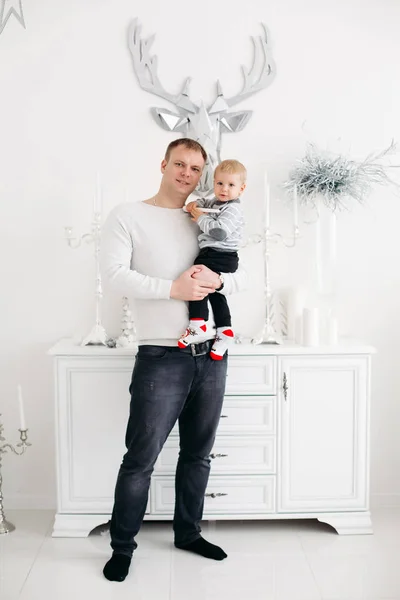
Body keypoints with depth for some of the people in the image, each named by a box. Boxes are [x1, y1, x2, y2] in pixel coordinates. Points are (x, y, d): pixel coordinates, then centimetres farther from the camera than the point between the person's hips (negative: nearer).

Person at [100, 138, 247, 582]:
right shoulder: (129, 216, -1)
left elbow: (243, 275, 12)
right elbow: (114, 275, -13)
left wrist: (217, 281, -10)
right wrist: (173, 288, -18)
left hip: (211, 355, 6)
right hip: (162, 358, -5)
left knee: (198, 454, 17)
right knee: (140, 459, 3)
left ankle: (188, 533, 36)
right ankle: (122, 546, 24)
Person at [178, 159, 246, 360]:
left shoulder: (233, 210, -13)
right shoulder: (215, 203, 16)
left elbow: (219, 231, -27)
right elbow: (204, 202, 36)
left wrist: (200, 218, -15)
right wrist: (195, 204, 12)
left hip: (220, 258, -11)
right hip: (212, 255, 11)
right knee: (215, 293, 14)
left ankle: (198, 326, -21)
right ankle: (224, 331, 19)